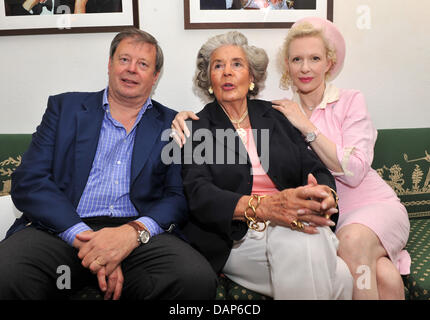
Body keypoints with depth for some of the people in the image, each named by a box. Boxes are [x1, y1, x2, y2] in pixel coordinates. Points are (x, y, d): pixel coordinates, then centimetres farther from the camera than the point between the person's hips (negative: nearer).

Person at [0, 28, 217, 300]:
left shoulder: (171, 125, 14)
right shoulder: (65, 107, 14)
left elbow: (179, 196, 4)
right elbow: (28, 181, 3)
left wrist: (133, 232, -18)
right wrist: (83, 236, -14)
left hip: (139, 234, 1)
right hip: (63, 229, 0)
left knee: (198, 279, -29)